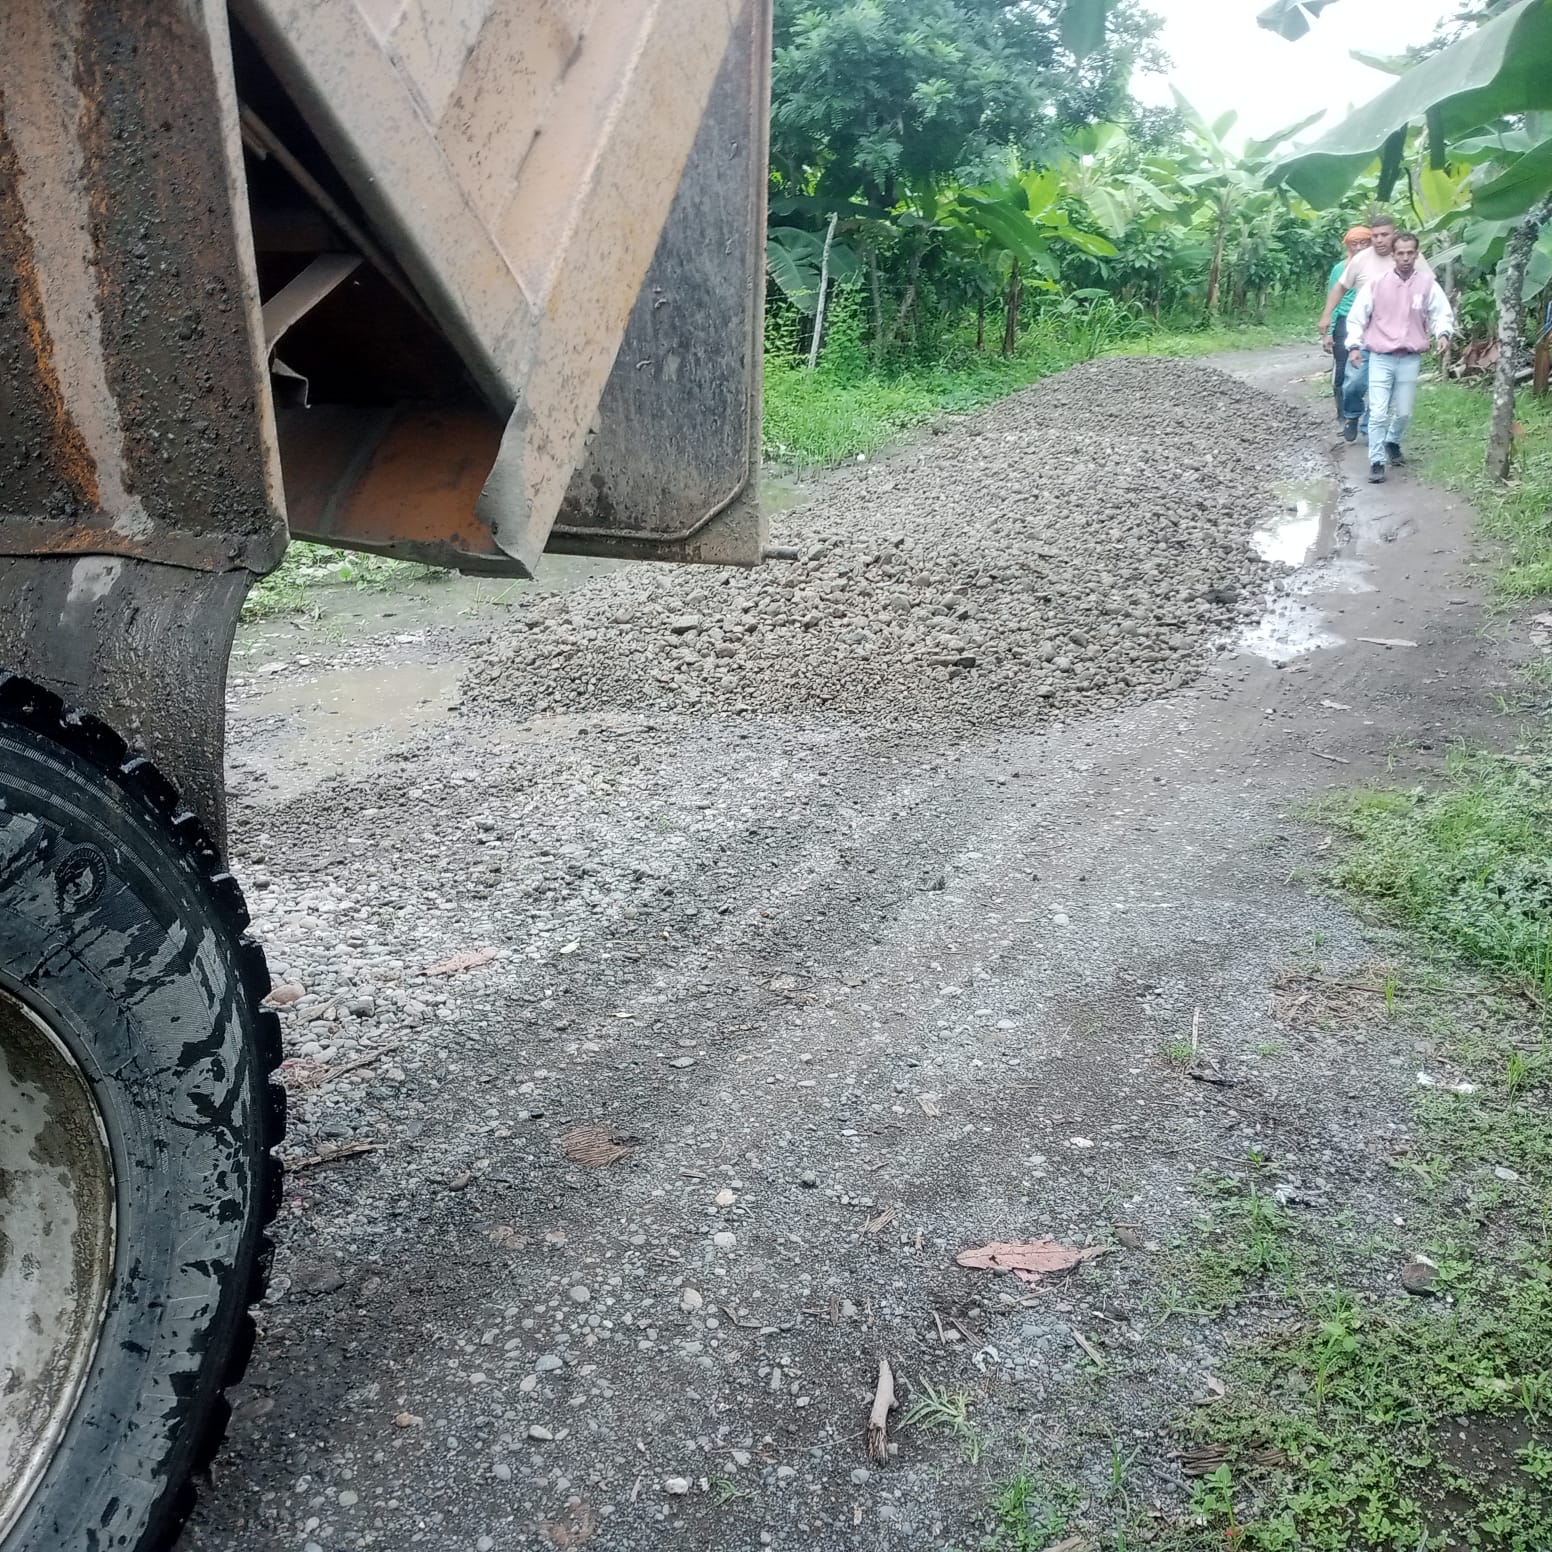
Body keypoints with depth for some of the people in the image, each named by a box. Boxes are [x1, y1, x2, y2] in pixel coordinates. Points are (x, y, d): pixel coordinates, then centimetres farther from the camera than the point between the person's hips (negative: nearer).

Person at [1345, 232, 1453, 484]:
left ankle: (1393, 442, 40)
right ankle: (1377, 462, 2)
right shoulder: (1377, 283, -4)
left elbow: (1441, 312, 3)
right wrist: (1355, 344, -6)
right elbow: (1357, 316, 3)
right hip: (1381, 357, -1)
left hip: (1410, 358, 2)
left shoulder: (1427, 283, -3)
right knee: (1378, 413, -8)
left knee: (1404, 412, 12)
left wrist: (1443, 333, -16)